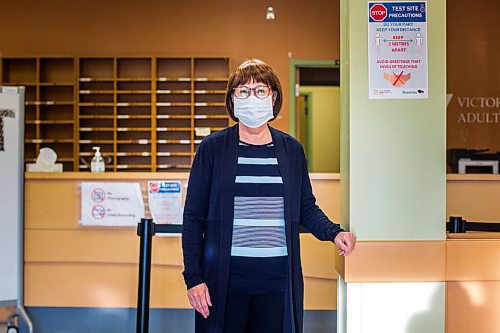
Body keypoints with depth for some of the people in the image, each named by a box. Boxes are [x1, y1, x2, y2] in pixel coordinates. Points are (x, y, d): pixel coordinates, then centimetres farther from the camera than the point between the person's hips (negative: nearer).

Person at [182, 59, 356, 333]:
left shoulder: (291, 149, 8)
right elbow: (193, 216, 0)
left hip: (278, 278, 2)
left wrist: (333, 232, -5)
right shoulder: (213, 148, 1)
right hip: (225, 278, -2)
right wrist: (193, 277, -6)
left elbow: (306, 208, 15)